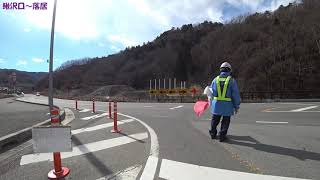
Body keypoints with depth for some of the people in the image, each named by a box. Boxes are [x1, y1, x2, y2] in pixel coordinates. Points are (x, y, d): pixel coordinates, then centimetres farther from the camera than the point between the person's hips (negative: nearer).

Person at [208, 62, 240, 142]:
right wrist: (237, 106, 3)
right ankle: (222, 136, 15)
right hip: (227, 105, -2)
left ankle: (213, 133, 32)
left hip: (216, 104, 3)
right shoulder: (231, 80, -7)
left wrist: (211, 103, 20)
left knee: (215, 119, 18)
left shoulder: (215, 79, 1)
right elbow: (236, 94, -6)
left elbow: (211, 92, 6)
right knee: (225, 121, 12)